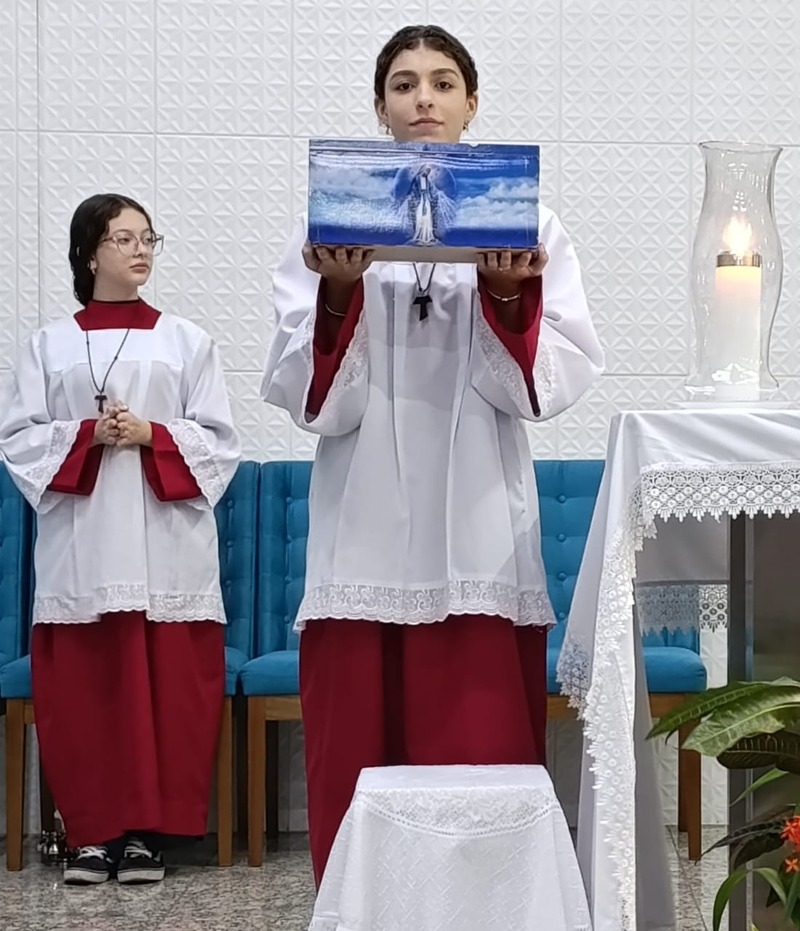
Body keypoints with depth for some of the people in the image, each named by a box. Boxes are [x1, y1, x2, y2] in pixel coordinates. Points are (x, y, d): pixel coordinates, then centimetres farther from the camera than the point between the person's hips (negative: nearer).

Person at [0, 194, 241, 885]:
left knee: (166, 690, -4)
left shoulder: (187, 341, 10)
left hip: (166, 549, 0)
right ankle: (93, 830, 8)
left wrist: (152, 435, -10)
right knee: (82, 691, -2)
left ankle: (149, 830, 5)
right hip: (79, 550, 0)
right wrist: (84, 436, -10)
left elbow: (219, 440, 5)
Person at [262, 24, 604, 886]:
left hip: (480, 542, 0)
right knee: (357, 784, 2)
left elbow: (550, 386, -1)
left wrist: (507, 295, -17)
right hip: (364, 544, 0)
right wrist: (339, 294, -17)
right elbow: (313, 402, -1)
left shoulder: (527, 225, 9)